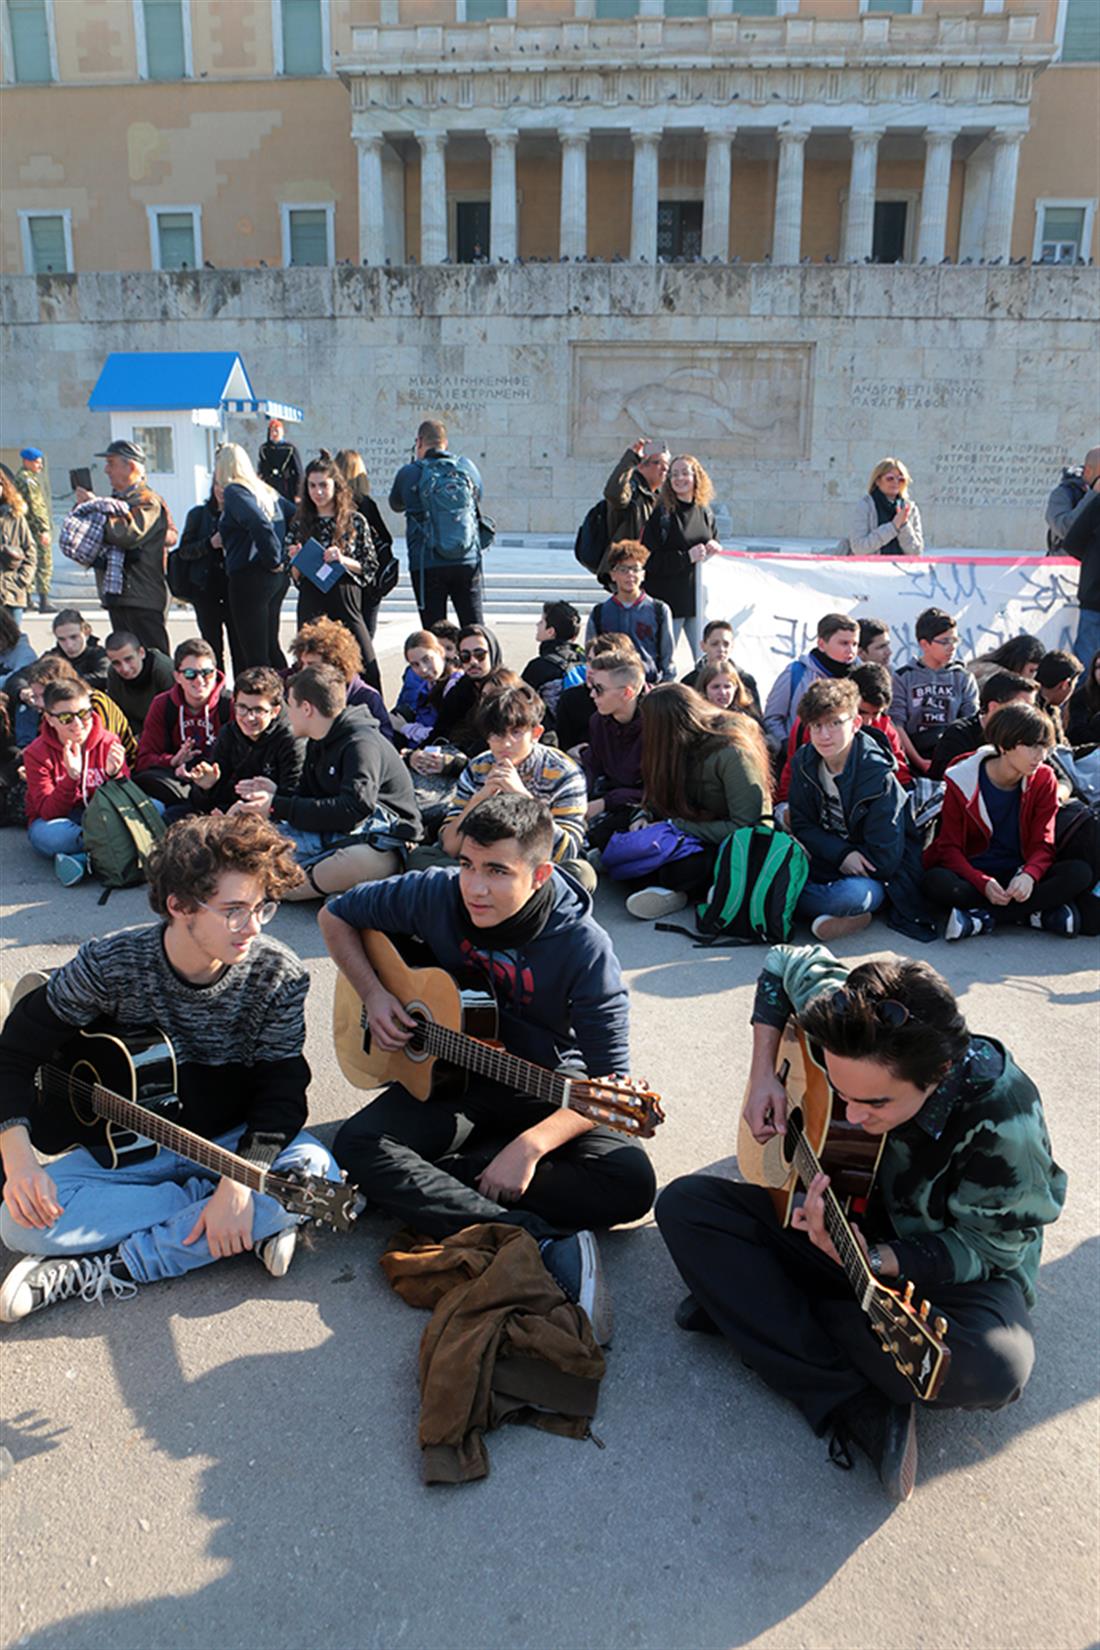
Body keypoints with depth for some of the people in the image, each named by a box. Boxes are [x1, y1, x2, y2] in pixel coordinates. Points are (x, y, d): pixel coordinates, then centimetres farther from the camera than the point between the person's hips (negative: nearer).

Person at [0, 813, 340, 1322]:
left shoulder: (278, 977, -17)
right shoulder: (111, 964, -17)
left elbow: (282, 1089, -15)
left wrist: (241, 1182, -31)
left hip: (234, 1141, 0)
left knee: (316, 1174, -32)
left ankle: (108, 1271, -23)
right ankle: (255, 1225, -18)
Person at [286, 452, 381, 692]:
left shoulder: (355, 521, 4)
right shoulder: (300, 524, 10)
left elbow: (371, 567, 3)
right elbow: (295, 577, 13)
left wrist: (343, 561, -12)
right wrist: (296, 562, -8)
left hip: (346, 604, -2)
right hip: (311, 610, 2)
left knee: (367, 670, -8)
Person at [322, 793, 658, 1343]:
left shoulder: (583, 947, -22)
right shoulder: (436, 894, -14)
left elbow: (610, 1081, -20)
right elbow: (335, 916, 4)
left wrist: (532, 1144, -32)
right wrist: (373, 995, -10)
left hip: (548, 1095, -2)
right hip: (447, 1077, 2)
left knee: (631, 1182, -26)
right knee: (358, 1144, -27)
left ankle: (412, 1188, -24)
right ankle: (540, 1242, -36)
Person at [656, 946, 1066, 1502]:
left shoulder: (1004, 1126, -33)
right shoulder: (852, 1029, -22)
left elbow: (981, 1248, -21)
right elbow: (784, 963, -2)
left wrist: (873, 1260, -36)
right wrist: (763, 1074, -10)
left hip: (948, 1273, -4)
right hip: (847, 1221, 5)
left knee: (995, 1366, -37)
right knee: (683, 1203, -13)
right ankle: (858, 1410, -20)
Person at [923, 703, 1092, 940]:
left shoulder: (1043, 780, 0)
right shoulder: (962, 781, -8)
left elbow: (1042, 843, -2)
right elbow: (950, 847, -8)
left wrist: (1030, 874, -26)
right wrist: (983, 883, -27)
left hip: (1019, 876, 3)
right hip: (973, 874, -2)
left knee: (1080, 873, -25)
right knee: (936, 882, -35)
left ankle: (982, 918, -27)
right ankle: (1036, 914, -26)